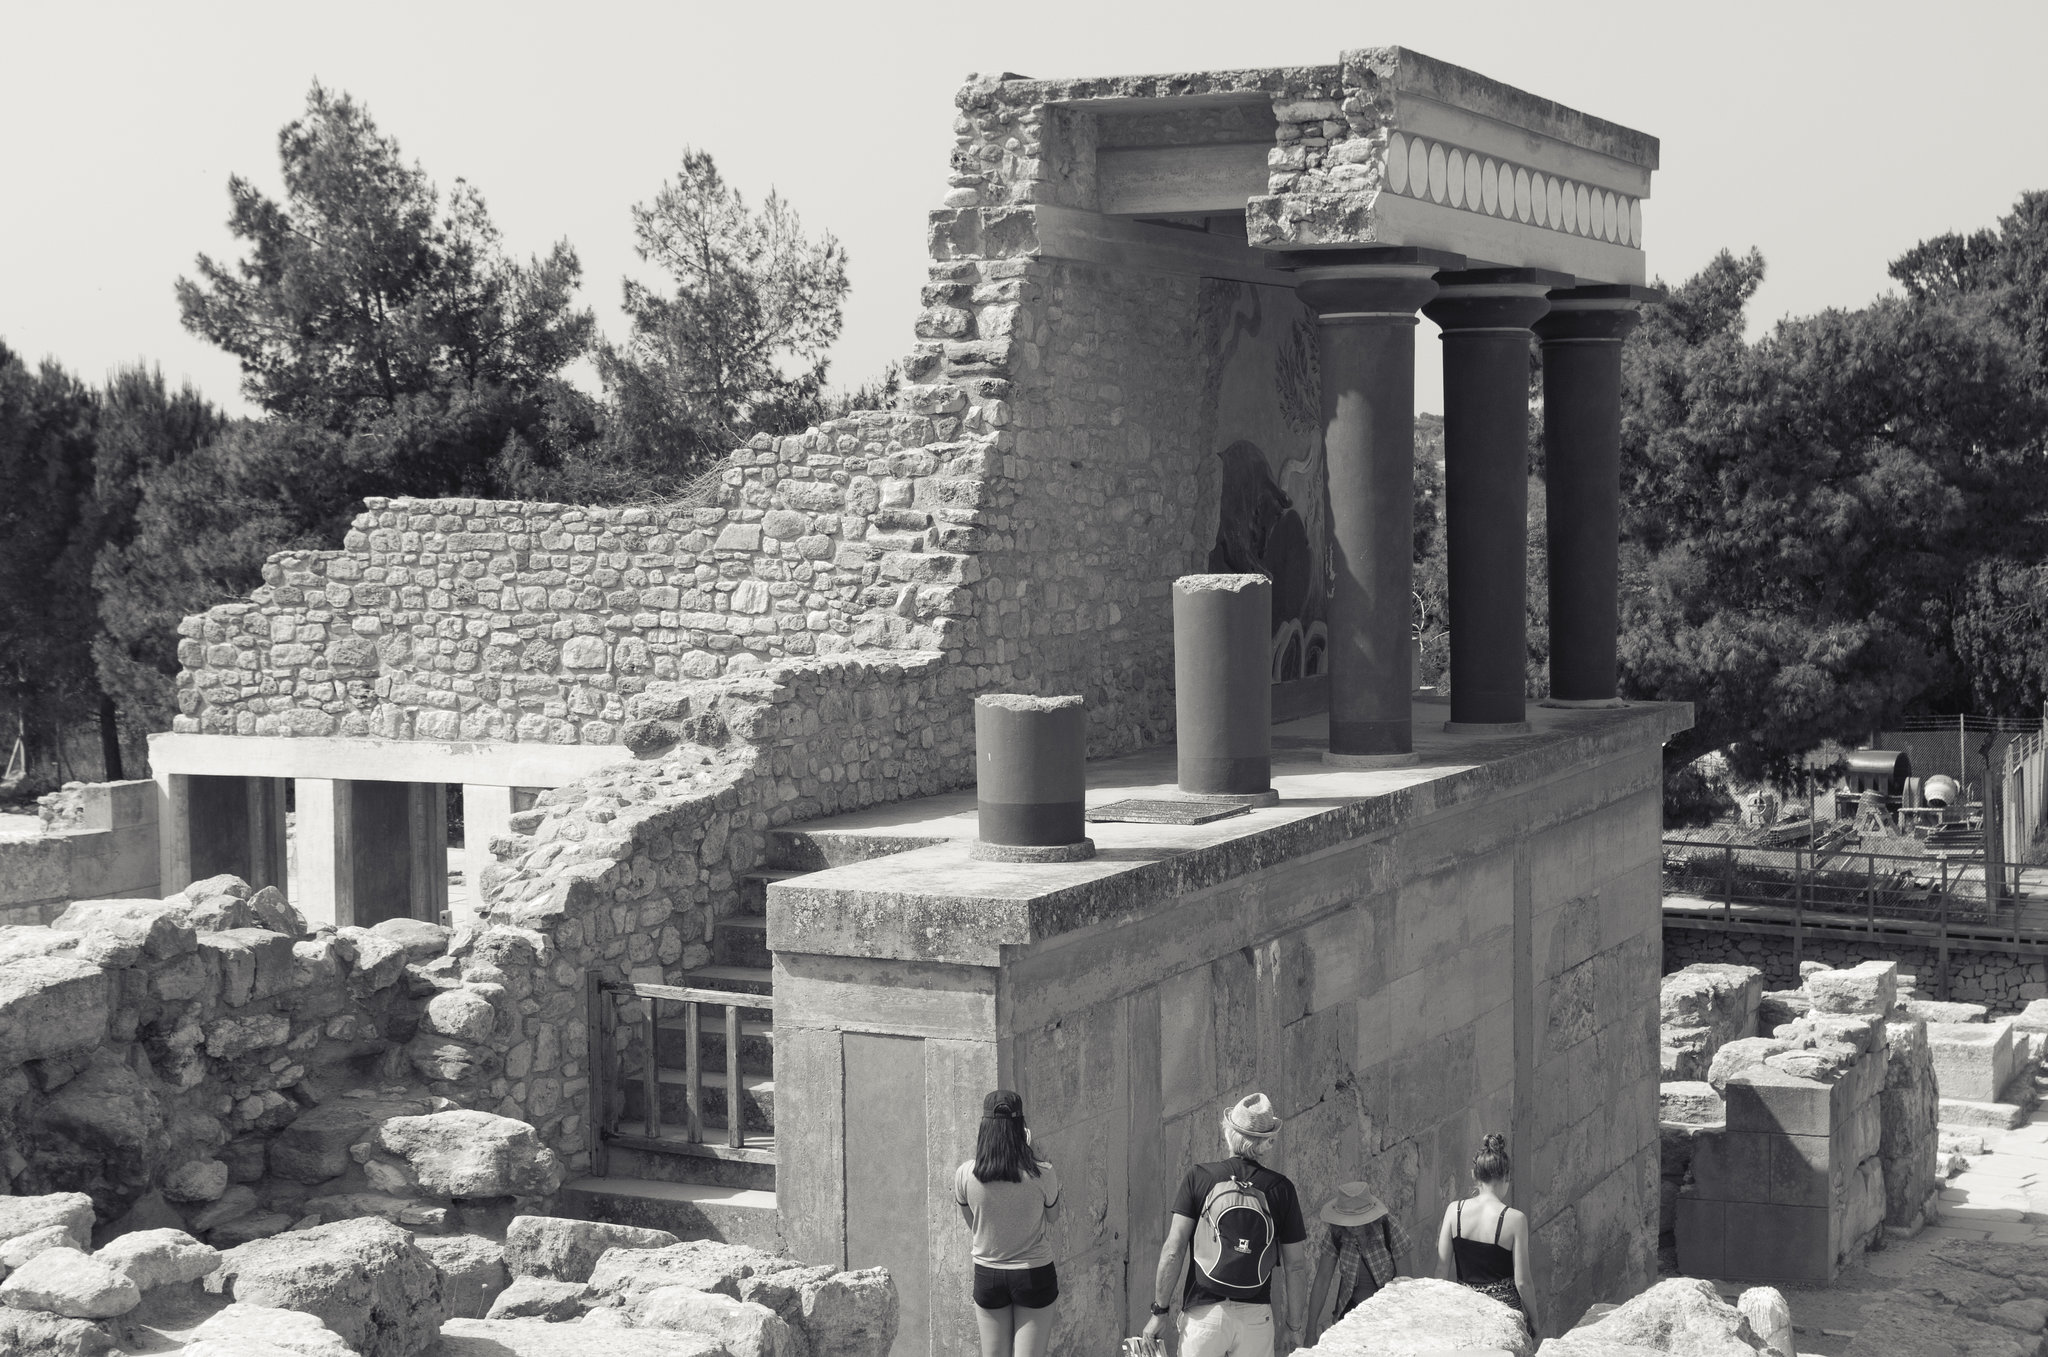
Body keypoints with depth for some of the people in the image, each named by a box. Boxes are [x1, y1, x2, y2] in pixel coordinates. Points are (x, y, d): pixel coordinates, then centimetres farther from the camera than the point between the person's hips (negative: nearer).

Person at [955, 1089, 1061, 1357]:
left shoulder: (965, 1175, -14)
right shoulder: (1042, 1175, -18)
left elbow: (972, 1224, 4)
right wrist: (1032, 1157, 3)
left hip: (987, 1274, 2)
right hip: (1034, 1275, -2)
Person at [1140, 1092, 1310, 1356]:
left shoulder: (1198, 1177, -3)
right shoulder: (1280, 1188, 1)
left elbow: (1173, 1250, -7)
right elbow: (1296, 1265, 3)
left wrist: (1160, 1310, 0)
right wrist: (1293, 1325, 13)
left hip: (1204, 1312, -1)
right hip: (1256, 1315, 1)